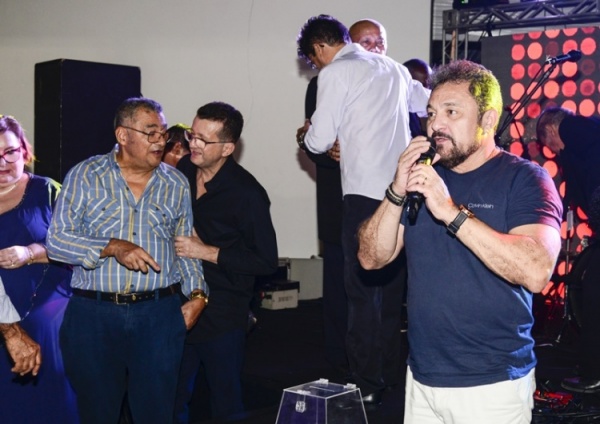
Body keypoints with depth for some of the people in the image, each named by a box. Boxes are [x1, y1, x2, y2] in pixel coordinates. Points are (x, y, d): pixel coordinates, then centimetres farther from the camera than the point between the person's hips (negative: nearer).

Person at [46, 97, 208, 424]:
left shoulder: (176, 184, 9)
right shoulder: (84, 176, 1)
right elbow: (56, 241, -4)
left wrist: (197, 294, 1)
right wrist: (113, 247, -17)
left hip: (159, 314, 2)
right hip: (93, 314, -1)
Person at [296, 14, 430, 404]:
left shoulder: (336, 73, -6)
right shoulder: (391, 67, 15)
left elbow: (319, 142, -9)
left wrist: (308, 133, 14)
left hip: (365, 192, -7)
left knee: (364, 289, 0)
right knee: (391, 286, 15)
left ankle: (368, 384, 5)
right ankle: (390, 374, 25)